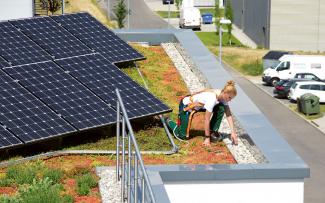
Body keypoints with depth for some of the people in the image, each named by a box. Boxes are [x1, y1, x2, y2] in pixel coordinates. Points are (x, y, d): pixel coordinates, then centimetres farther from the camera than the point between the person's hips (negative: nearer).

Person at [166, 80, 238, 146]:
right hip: (186, 105, -7)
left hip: (199, 105, 7)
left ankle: (213, 132, 0)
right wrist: (207, 138, -23)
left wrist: (233, 132, -15)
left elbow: (229, 115, -8)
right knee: (183, 136, -11)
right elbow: (206, 119, -30)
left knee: (221, 108, -14)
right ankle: (168, 121, 15)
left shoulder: (223, 96, -14)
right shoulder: (212, 98, -36)